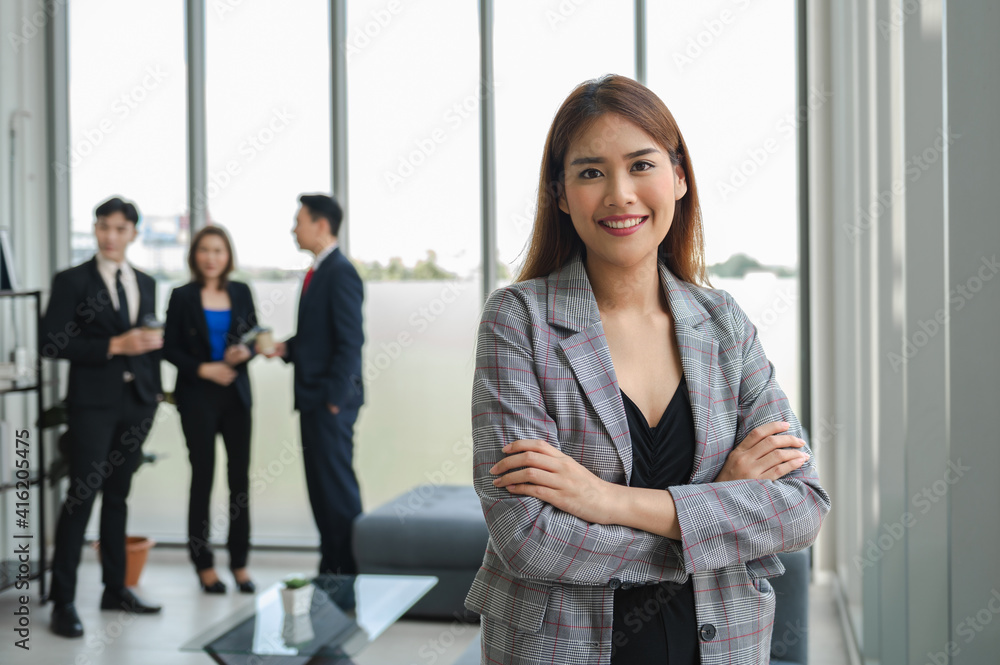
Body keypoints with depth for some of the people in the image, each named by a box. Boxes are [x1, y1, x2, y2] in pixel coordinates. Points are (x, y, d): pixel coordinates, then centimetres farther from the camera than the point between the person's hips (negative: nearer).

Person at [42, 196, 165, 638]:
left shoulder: (145, 283, 13)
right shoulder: (72, 281, -4)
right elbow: (53, 343, -11)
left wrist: (155, 387, 11)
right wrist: (114, 346, -17)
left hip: (137, 402, 5)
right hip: (93, 402, -5)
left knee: (118, 496, 12)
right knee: (81, 496, -7)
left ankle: (115, 589, 21)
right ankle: (63, 600, 0)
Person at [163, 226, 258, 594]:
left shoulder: (241, 293, 7)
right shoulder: (182, 297, -1)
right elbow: (170, 348, -1)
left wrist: (244, 352, -10)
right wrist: (203, 369, -14)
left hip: (236, 394, 3)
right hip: (198, 397, -3)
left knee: (240, 476, 1)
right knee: (203, 477, 2)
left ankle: (239, 561, 12)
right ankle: (204, 564, 12)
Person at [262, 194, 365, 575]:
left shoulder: (340, 272, -14)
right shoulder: (318, 272, 16)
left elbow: (350, 340, -18)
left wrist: (334, 397, -19)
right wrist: (287, 348, 6)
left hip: (331, 400, -10)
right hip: (314, 398, 10)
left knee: (337, 485, -5)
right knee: (320, 485, 13)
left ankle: (351, 570, 3)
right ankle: (331, 568, 21)